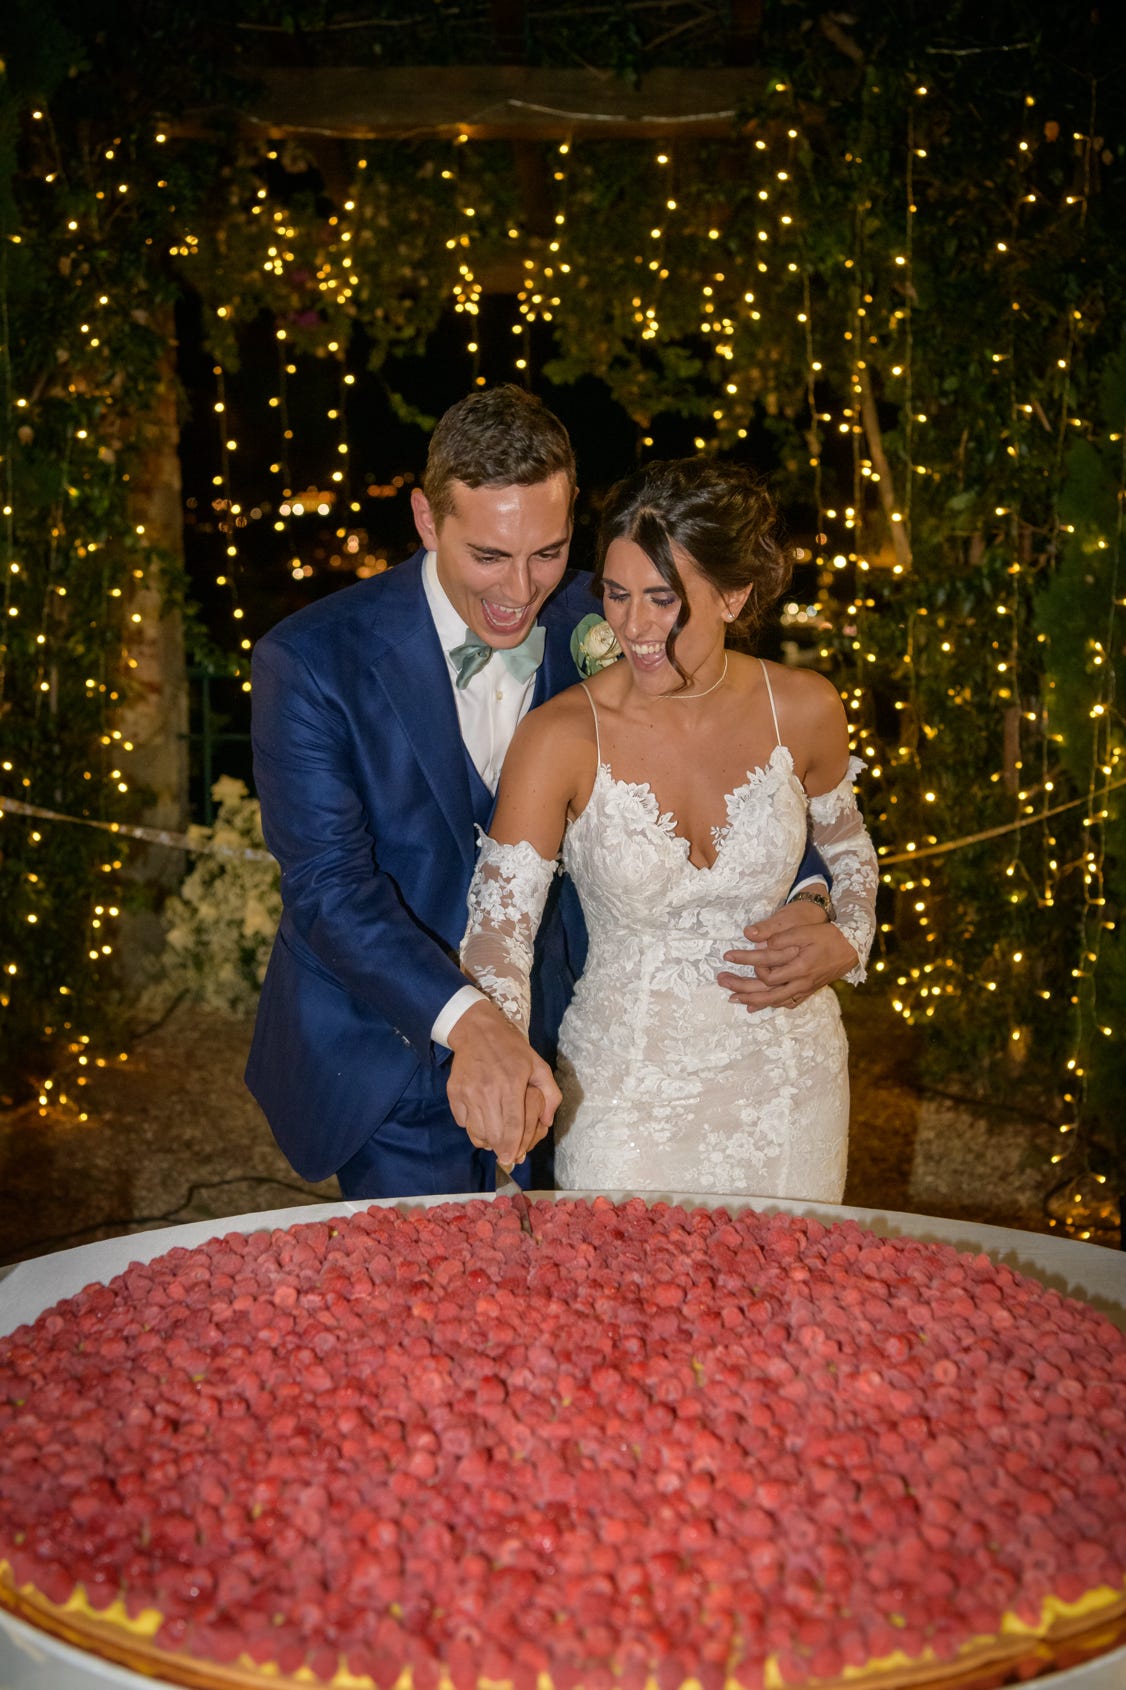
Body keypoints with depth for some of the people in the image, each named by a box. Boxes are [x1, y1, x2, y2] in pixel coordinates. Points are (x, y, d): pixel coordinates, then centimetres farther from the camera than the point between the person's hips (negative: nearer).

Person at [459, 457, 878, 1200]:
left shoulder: (803, 711, -8)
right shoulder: (562, 737, -17)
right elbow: (500, 923, -18)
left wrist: (841, 945, -5)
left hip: (785, 1078, 3)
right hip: (624, 1087, -2)